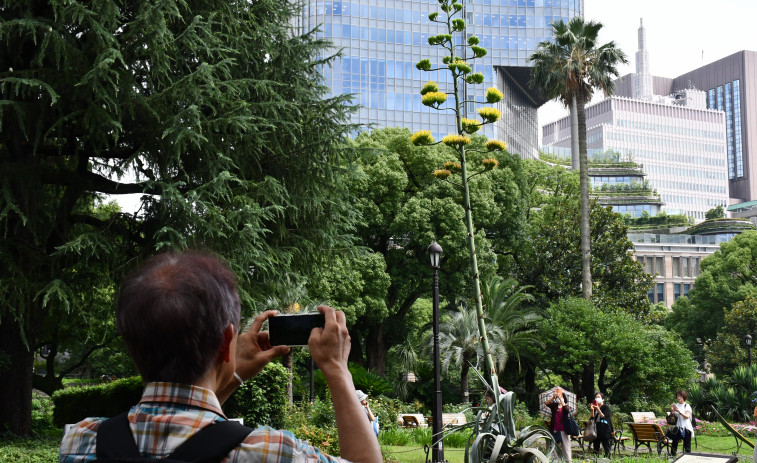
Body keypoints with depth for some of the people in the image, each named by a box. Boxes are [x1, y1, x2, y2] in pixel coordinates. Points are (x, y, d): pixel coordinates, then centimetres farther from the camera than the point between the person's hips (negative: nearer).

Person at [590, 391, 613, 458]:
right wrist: (592, 410, -8)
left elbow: (603, 416, -15)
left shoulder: (606, 407, -3)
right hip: (597, 429, 6)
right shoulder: (595, 407, 11)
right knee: (596, 446, 6)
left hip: (605, 429, -6)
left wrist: (598, 409, -25)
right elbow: (592, 418, 5)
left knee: (606, 446, -5)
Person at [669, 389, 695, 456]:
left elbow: (687, 416, -15)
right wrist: (672, 410, -7)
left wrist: (679, 411, -26)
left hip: (686, 428, -4)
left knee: (687, 445, -4)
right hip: (678, 427, 4)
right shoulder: (676, 405, 11)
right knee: (674, 443, -2)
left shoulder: (687, 406, -2)